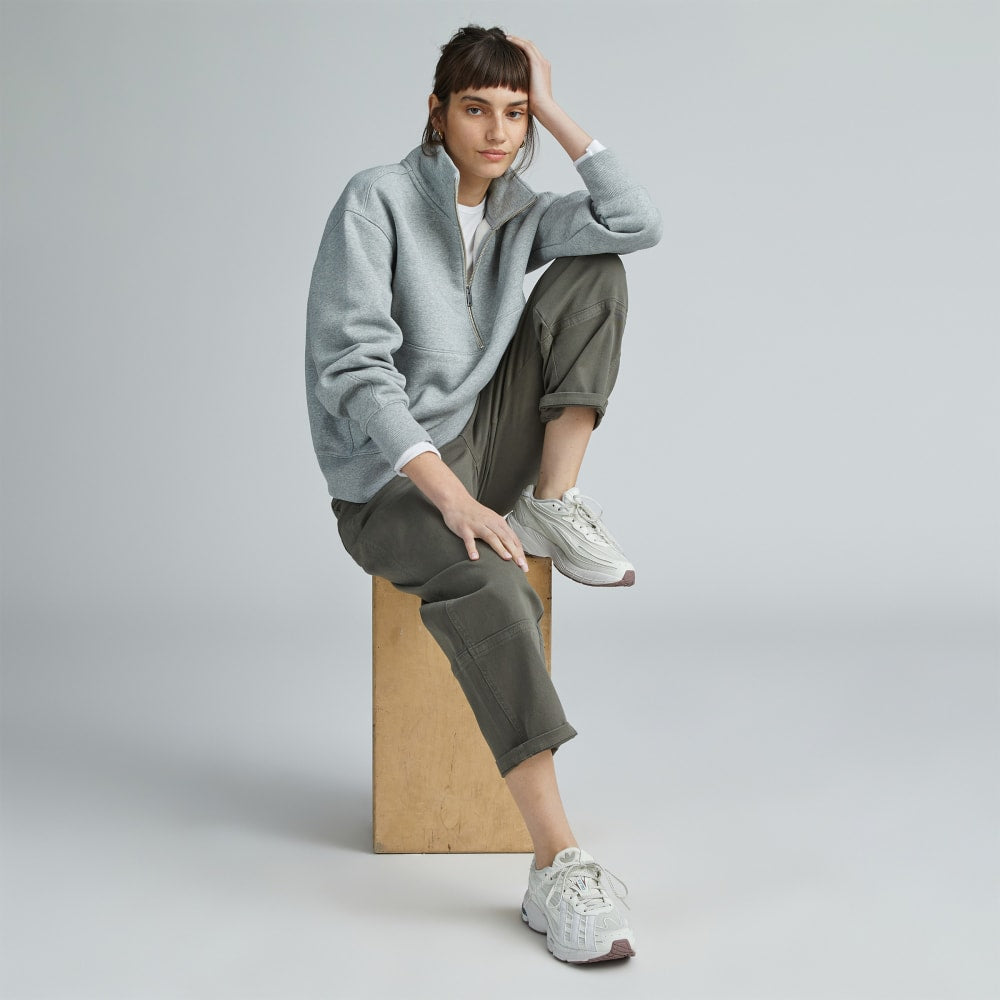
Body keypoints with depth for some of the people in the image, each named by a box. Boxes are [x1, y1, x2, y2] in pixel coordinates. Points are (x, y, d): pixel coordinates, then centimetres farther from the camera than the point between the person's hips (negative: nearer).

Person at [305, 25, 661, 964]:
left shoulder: (516, 212, 9)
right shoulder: (377, 199, -10)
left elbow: (638, 222, -4)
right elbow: (351, 366, -20)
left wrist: (553, 111, -3)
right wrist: (451, 495, -30)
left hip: (481, 449, 6)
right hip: (388, 480, -6)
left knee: (595, 272, -5)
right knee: (483, 574, -40)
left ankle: (552, 506, -12)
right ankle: (556, 867, -41)